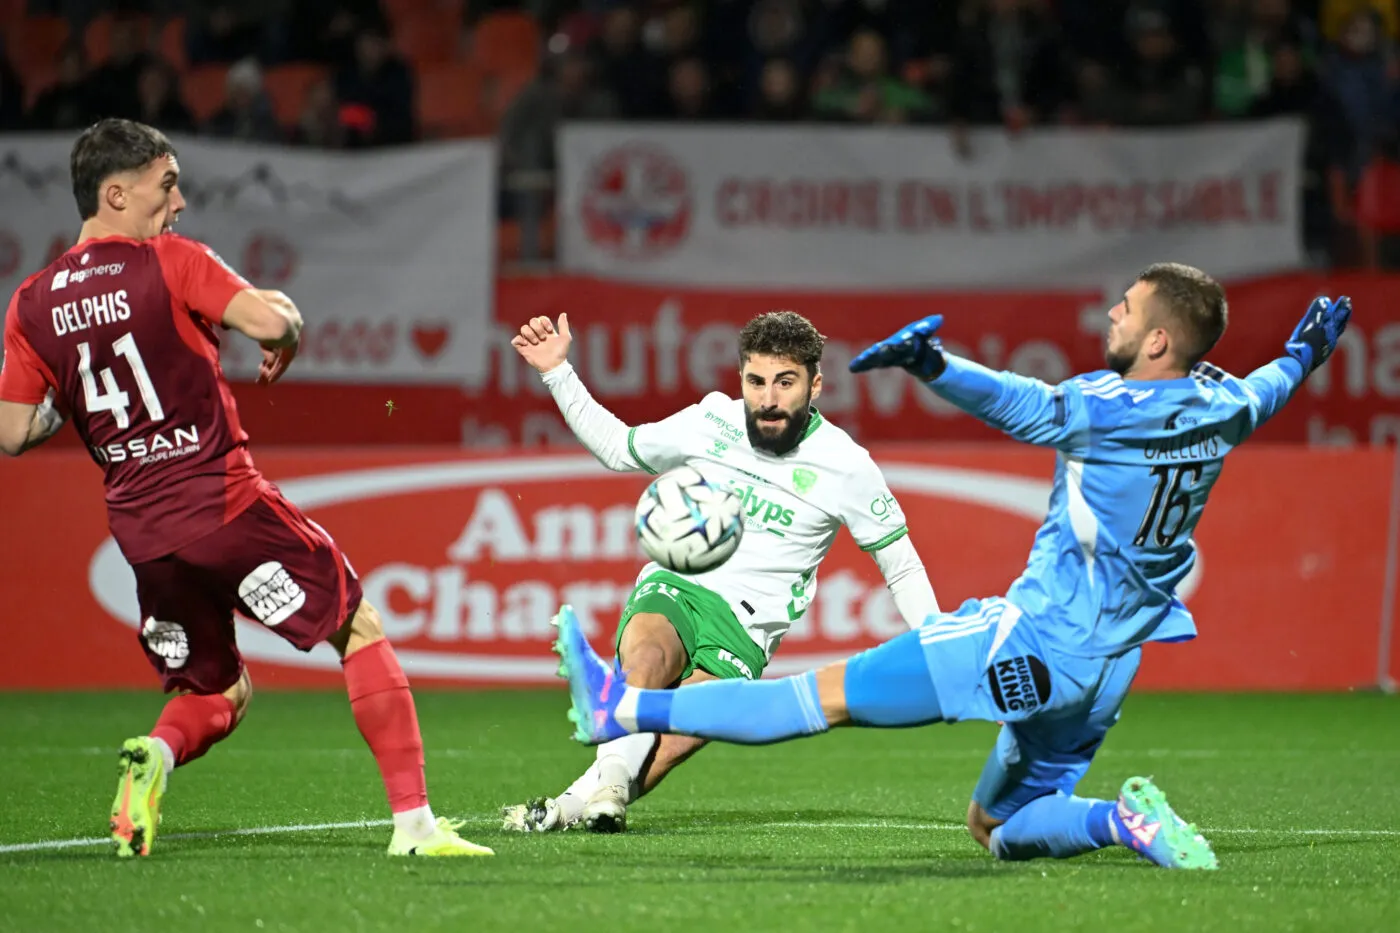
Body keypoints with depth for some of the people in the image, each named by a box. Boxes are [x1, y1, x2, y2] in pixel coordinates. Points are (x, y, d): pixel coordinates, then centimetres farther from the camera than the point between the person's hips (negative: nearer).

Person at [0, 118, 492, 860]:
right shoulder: (170, 262, -7)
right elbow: (270, 320, -19)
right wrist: (286, 338, 4)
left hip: (140, 532, 5)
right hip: (223, 502, -5)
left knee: (216, 693, 22)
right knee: (360, 631, 7)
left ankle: (155, 755, -11)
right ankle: (414, 820, -2)